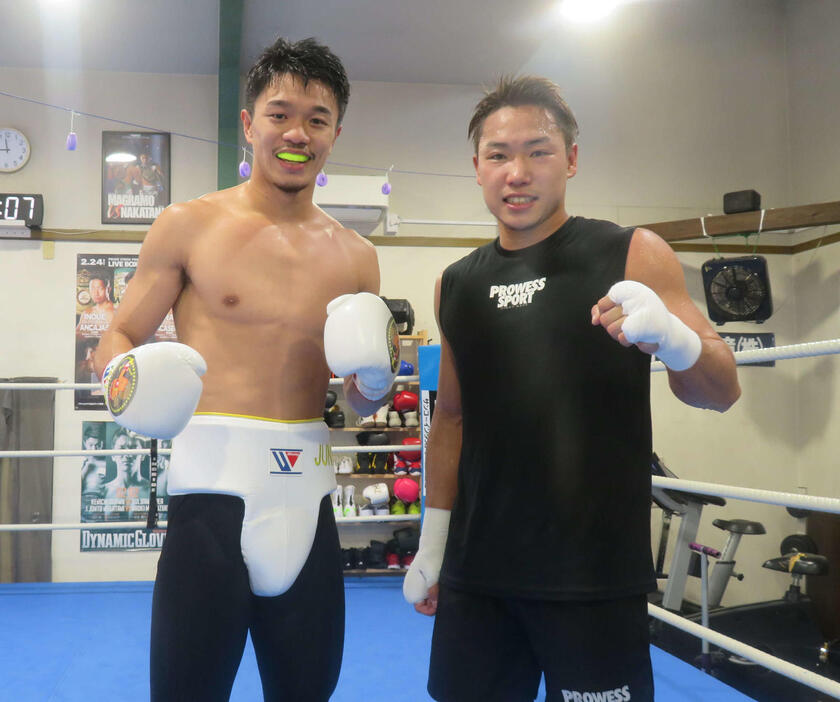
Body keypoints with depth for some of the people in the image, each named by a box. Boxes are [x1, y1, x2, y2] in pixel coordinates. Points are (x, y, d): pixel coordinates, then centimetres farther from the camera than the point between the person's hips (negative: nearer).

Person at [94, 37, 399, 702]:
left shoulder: (355, 256, 10)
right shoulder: (189, 227, 0)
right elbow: (118, 340, 5)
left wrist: (375, 384, -4)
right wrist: (124, 379, -17)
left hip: (307, 490, 4)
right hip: (216, 481, -3)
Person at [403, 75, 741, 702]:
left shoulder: (633, 256, -5)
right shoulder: (458, 285, 7)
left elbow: (720, 391, -5)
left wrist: (670, 336, -26)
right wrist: (432, 542, 13)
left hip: (595, 577, -3)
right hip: (478, 571, 4)